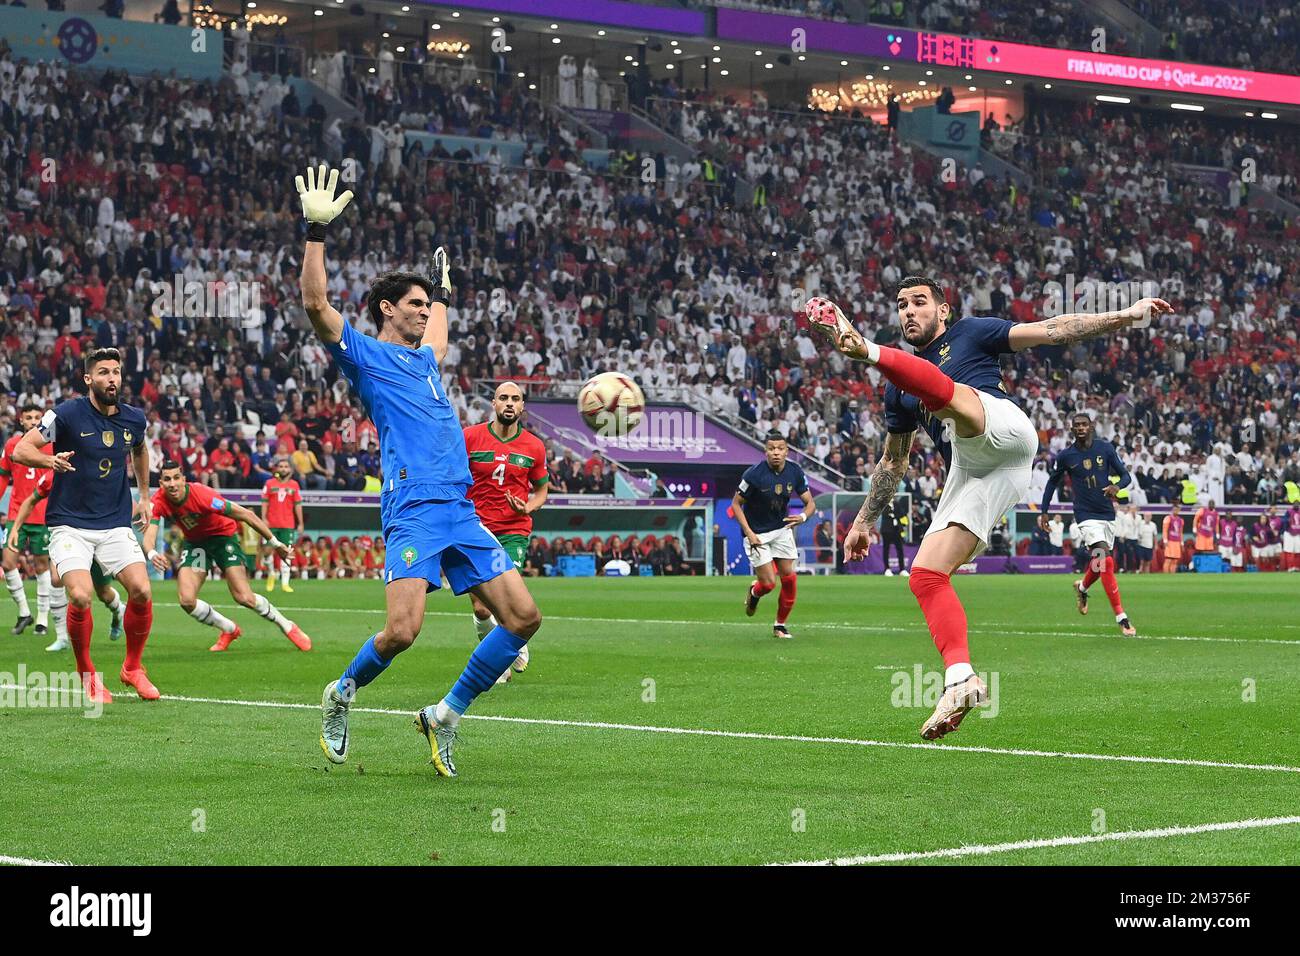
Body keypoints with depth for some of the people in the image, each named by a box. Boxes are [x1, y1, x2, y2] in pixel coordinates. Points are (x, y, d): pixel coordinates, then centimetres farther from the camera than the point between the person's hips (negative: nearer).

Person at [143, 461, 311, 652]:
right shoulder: (159, 501, -21)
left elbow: (245, 515, -26)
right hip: (195, 542, 4)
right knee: (186, 600, -13)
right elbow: (149, 535, -27)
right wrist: (152, 554, -53)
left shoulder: (201, 495, -33)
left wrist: (276, 543, -21)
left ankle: (287, 627, 9)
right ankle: (229, 630, 13)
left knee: (244, 598, -16)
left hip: (223, 535, -4)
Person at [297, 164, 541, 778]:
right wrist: (316, 229, -13)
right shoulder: (364, 354, 5)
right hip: (413, 509, -8)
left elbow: (435, 334, 52)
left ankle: (446, 714, 8)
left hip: (462, 512, 8)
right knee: (402, 630, -19)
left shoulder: (423, 360, 26)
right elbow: (315, 304, -9)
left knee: (523, 617, -2)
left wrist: (442, 289, 57)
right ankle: (341, 695, 11)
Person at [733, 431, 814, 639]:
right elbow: (736, 503, -11)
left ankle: (780, 625, 14)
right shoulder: (754, 474, -20)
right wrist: (749, 533, -18)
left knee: (789, 578, -3)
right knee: (769, 583, -9)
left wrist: (803, 516, -23)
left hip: (782, 529, 4)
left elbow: (810, 503, 1)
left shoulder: (795, 472, -8)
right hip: (757, 534, -4)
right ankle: (754, 593, 29)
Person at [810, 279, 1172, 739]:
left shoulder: (970, 334, 18)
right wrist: (864, 522, 36)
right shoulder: (900, 390, 31)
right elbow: (893, 462, 39)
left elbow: (1053, 330, 14)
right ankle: (960, 680, -16)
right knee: (925, 575, -10)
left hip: (1003, 427, -6)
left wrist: (1127, 315, 7)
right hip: (968, 471, 6)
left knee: (943, 389, -33)